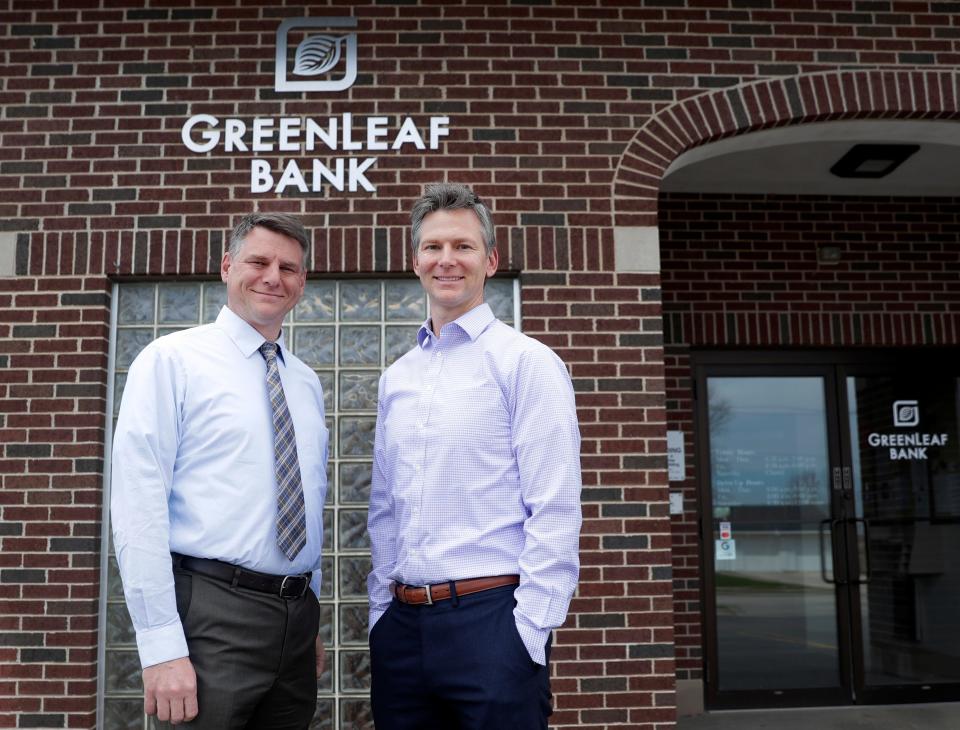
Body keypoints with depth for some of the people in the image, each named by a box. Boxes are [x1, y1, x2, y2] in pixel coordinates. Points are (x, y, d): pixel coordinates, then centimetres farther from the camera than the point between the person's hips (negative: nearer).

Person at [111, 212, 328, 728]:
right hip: (213, 613, -6)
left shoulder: (306, 382, 13)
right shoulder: (171, 360, -6)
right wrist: (162, 646, -18)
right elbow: (138, 506, -13)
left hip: (297, 616, 6)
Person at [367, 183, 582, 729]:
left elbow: (555, 511, -10)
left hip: (490, 618, -5)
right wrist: (381, 610, 12)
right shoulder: (396, 378, 12)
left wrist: (529, 628, -13)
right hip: (400, 623, 5)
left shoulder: (526, 361, -5)